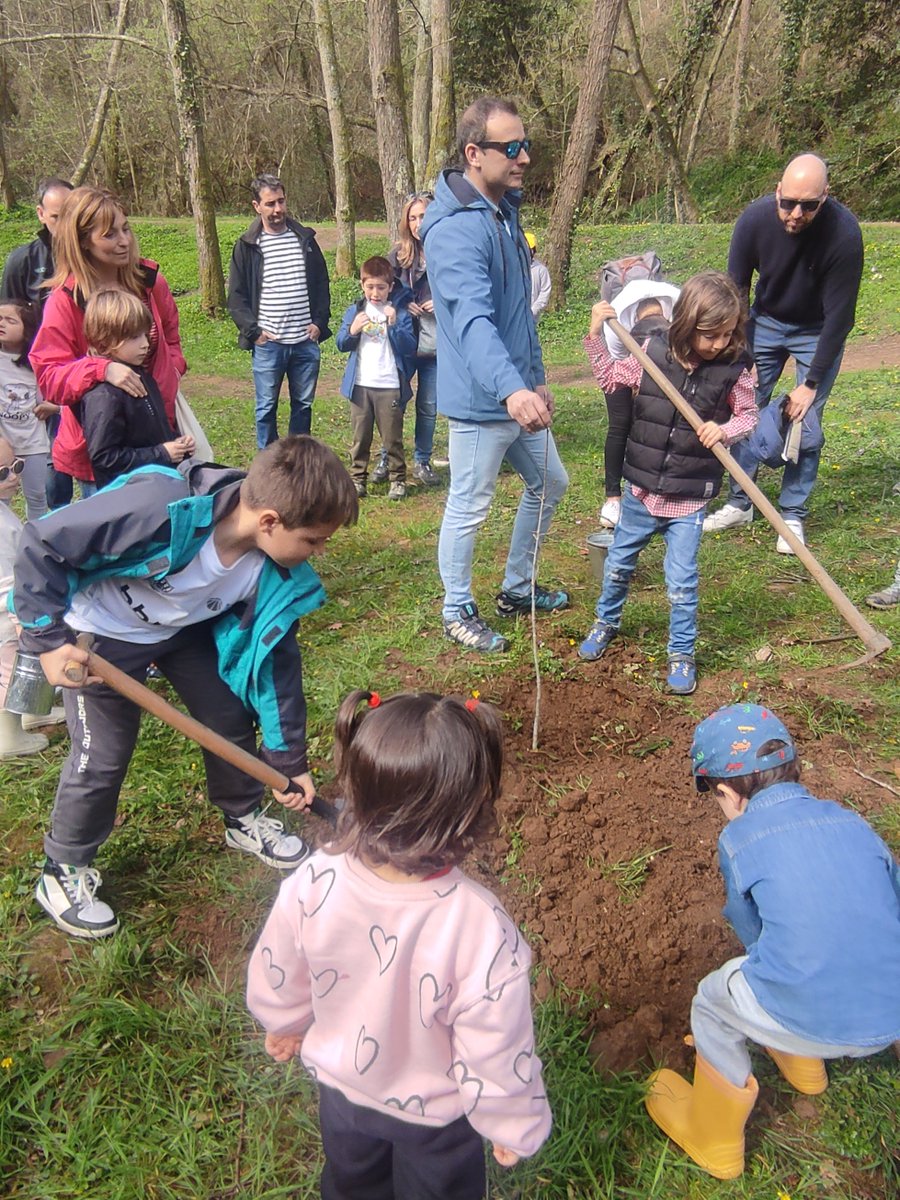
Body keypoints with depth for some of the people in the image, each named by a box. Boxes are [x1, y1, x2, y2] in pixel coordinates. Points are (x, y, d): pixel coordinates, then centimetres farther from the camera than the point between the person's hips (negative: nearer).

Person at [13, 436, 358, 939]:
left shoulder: (278, 572, -21)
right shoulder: (160, 508, -40)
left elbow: (275, 660, -9)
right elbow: (41, 544, -28)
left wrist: (291, 759, -4)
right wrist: (48, 638, -27)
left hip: (187, 627, 5)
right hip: (101, 632, -5)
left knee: (231, 715, 6)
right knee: (104, 754, -1)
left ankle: (244, 819, 33)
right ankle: (64, 872, 24)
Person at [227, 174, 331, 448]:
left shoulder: (305, 239, 10)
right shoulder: (247, 246, 1)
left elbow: (322, 284, 14)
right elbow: (236, 296, 1)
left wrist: (319, 322, 2)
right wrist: (253, 330, -11)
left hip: (306, 341, 3)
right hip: (268, 344, -3)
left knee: (303, 404, 11)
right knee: (267, 407, 4)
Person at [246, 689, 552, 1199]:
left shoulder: (313, 883, -31)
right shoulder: (479, 927, -42)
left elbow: (277, 980, -11)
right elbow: (496, 1049, -26)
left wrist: (285, 1023, 12)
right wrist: (515, 1126, -5)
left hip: (341, 1087, 3)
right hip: (434, 1114, -2)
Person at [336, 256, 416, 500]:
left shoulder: (400, 312, 1)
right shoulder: (354, 311, 9)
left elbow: (410, 348, -7)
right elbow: (341, 344, 8)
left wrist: (394, 325, -19)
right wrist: (352, 331, -12)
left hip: (390, 386, -2)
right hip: (360, 385, 2)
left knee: (393, 437, 3)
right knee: (360, 436, 8)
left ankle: (398, 479, 13)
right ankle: (357, 478, 16)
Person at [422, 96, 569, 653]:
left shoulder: (505, 210, 10)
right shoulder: (456, 229, -21)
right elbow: (473, 320, -37)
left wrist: (536, 377, 20)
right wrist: (511, 389, -51)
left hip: (518, 394, 10)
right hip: (481, 402, -10)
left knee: (550, 484, 20)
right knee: (470, 507, 5)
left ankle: (517, 588, 38)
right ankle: (458, 611, 26)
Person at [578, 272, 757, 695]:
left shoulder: (734, 370, -10)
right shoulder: (652, 354, -8)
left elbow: (747, 416, 1)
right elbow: (610, 378, 7)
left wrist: (725, 429, -19)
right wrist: (597, 335, -3)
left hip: (689, 500, -2)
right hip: (641, 490, 2)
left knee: (681, 581, 1)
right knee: (618, 563, 19)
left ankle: (682, 654, 22)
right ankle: (606, 622, 44)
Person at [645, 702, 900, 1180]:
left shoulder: (739, 839, -6)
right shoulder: (852, 823, 5)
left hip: (812, 1023, -5)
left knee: (712, 1004, 22)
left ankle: (713, 1140, 39)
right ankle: (803, 1068, 59)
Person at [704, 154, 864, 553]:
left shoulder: (844, 232, -30)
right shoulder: (755, 219, -24)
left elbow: (839, 314, -24)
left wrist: (811, 383, -23)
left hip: (818, 332, -2)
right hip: (767, 321, 3)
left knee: (805, 421, -8)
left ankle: (793, 515, 5)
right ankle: (740, 504, 13)